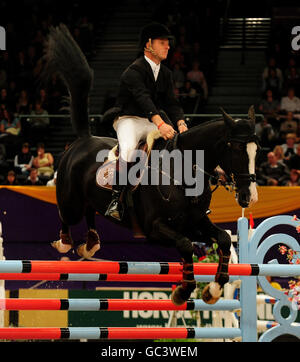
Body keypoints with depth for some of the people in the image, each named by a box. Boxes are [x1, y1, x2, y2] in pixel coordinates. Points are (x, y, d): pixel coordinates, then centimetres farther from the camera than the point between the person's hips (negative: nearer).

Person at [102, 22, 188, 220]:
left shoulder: (166, 73, 13)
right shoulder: (134, 71, -12)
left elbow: (171, 102, 7)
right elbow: (143, 98, -27)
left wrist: (180, 123, -15)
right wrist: (160, 124, -42)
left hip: (153, 123, 7)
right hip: (129, 120, -7)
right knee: (128, 149, -36)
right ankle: (116, 198, -33)